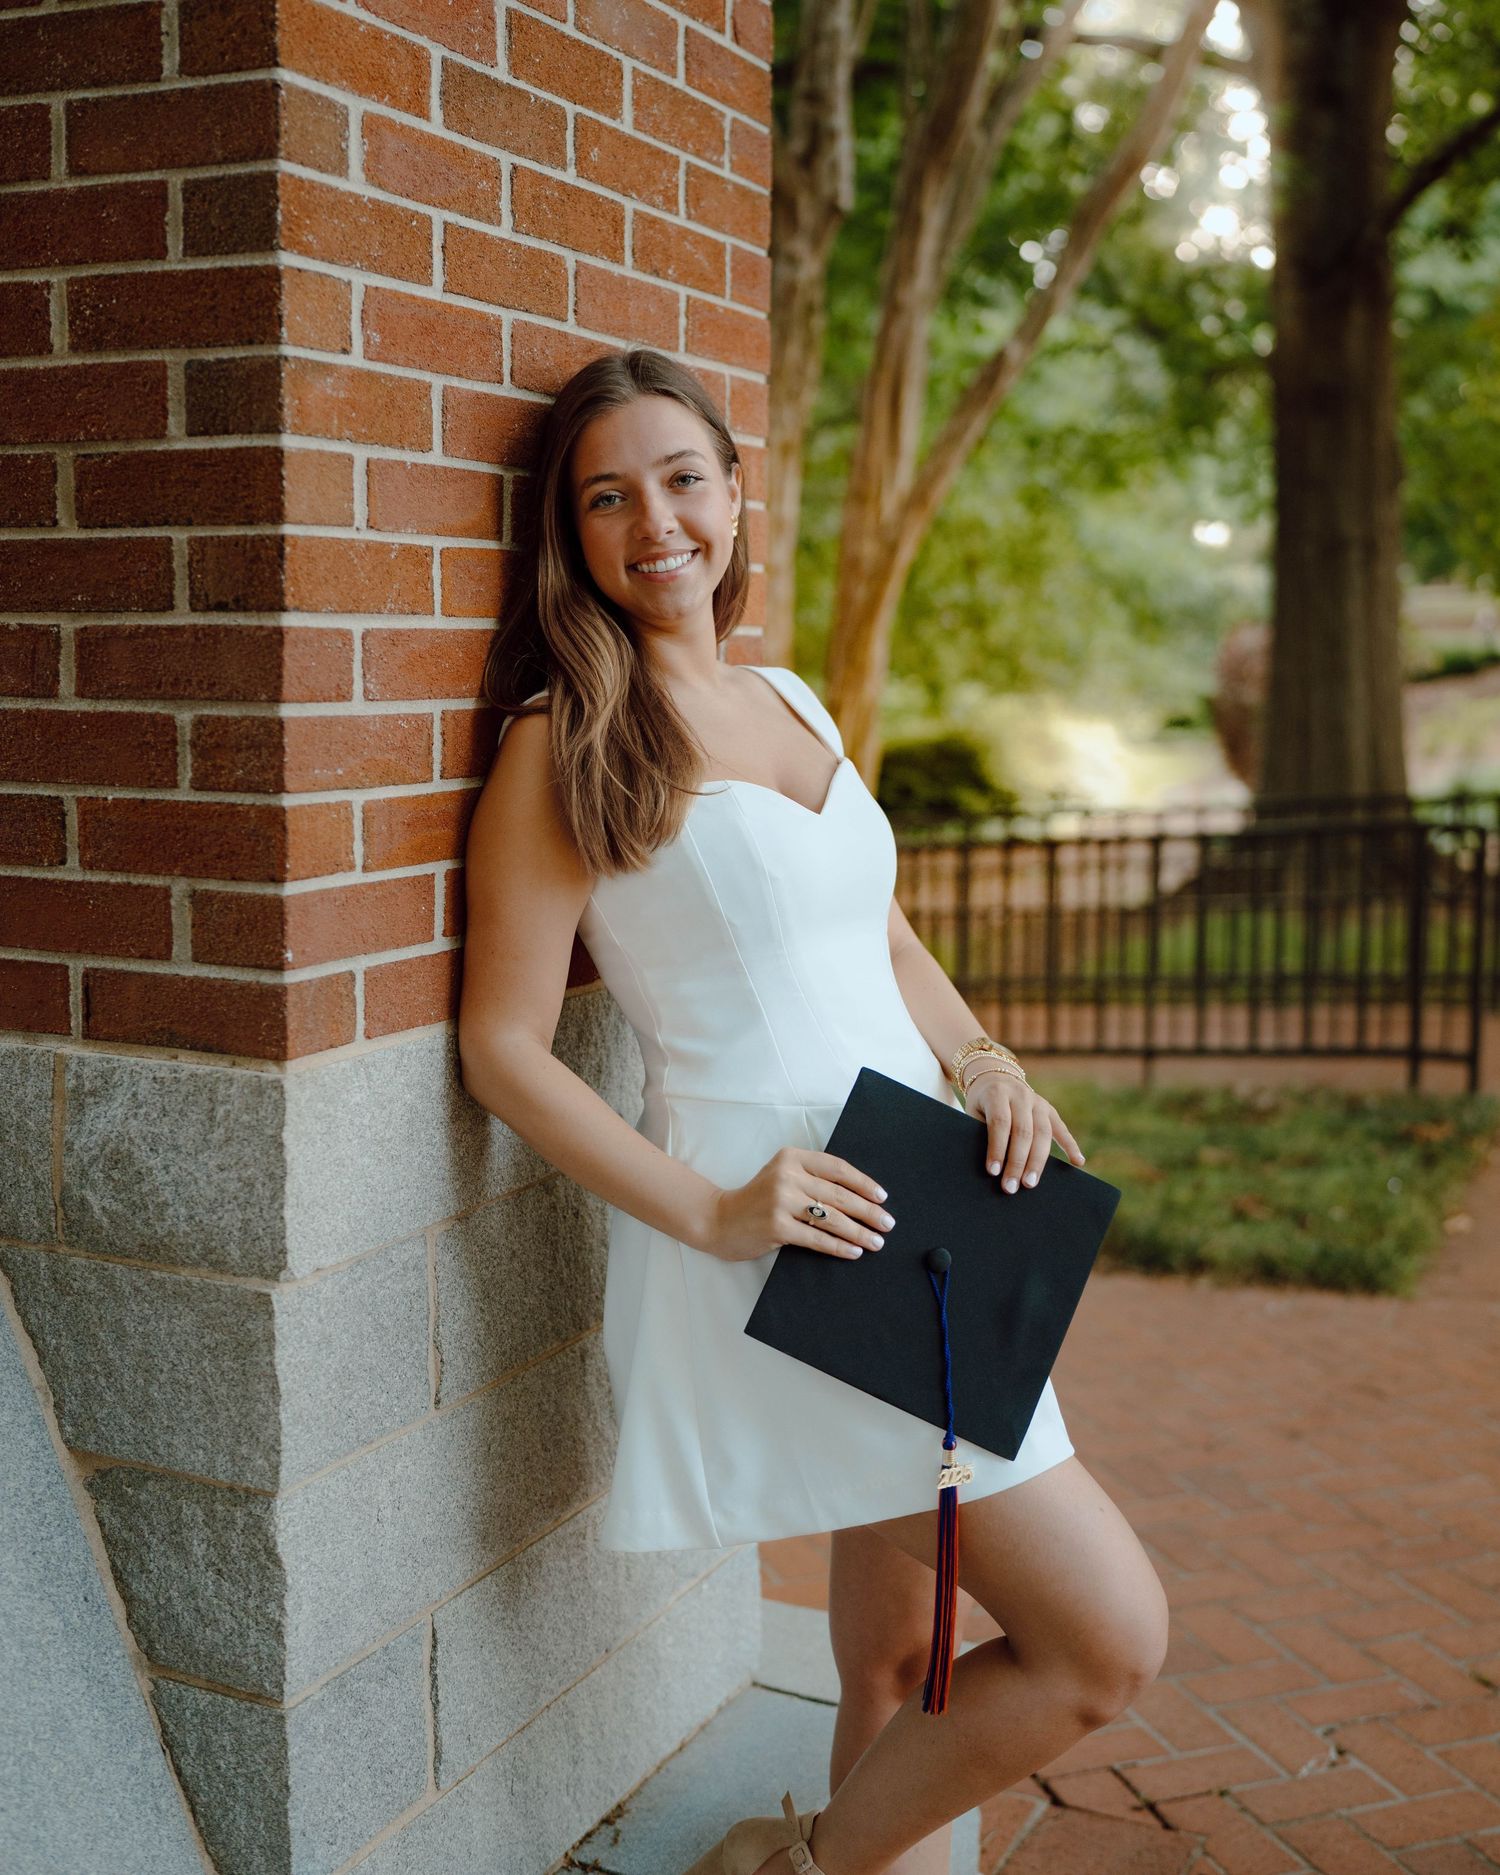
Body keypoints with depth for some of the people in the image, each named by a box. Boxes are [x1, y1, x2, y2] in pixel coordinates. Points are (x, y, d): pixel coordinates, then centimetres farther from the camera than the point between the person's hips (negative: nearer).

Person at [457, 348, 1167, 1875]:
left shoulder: (790, 701, 14)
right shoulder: (563, 745, -8)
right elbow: (502, 1046, -10)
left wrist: (985, 1060, 3)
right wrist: (711, 1214, -19)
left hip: (910, 1222, 7)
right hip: (787, 1247, -7)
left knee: (899, 1660, 16)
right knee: (1107, 1639, -5)